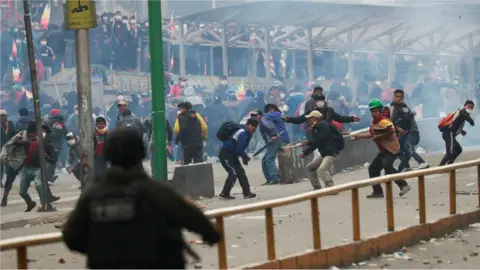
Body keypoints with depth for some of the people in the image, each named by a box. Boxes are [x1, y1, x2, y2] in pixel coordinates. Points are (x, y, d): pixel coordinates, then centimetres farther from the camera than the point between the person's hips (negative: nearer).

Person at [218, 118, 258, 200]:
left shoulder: (247, 133, 10)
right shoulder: (242, 133, -22)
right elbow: (239, 149, -26)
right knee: (233, 172, -13)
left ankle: (247, 193, 6)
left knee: (241, 171, 6)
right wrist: (245, 157, -9)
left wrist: (244, 157, 1)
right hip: (225, 154, -10)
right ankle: (224, 194, -7)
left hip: (231, 154, 10)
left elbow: (241, 148, 17)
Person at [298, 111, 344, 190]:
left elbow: (321, 140, -24)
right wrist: (305, 152, 6)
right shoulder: (315, 128, 15)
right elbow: (315, 143, 14)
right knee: (310, 166, 17)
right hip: (324, 153, 11)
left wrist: (308, 142, -16)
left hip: (332, 151, -11)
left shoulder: (323, 125, -13)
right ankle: (317, 188, 19)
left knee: (323, 168, -29)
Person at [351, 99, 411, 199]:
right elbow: (371, 134, 26)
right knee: (373, 168, 11)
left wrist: (378, 137, -25)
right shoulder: (373, 122, 12)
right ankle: (377, 191, 18)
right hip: (383, 150, 11)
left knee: (387, 166, -31)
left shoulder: (384, 121, -19)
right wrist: (359, 136, 22)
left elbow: (391, 131, -34)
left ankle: (403, 185, -26)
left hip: (391, 149, -11)